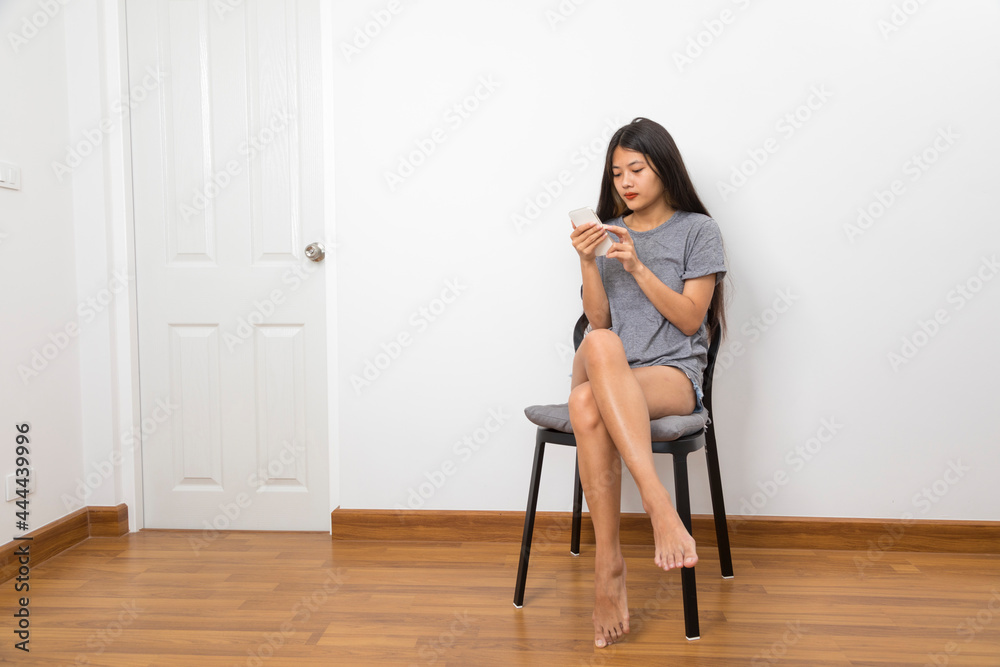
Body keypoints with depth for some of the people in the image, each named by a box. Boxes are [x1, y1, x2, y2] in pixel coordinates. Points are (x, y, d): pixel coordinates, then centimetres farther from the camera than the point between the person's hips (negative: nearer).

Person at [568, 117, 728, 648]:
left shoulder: (697, 230, 9)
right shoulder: (610, 232, 20)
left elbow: (690, 319, 0)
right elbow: (599, 320, 11)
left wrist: (638, 268, -10)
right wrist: (588, 263, -5)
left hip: (672, 374, -3)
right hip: (605, 375, 3)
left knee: (587, 402, -36)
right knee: (600, 344, -37)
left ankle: (607, 566, -35)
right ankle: (658, 502, -41)